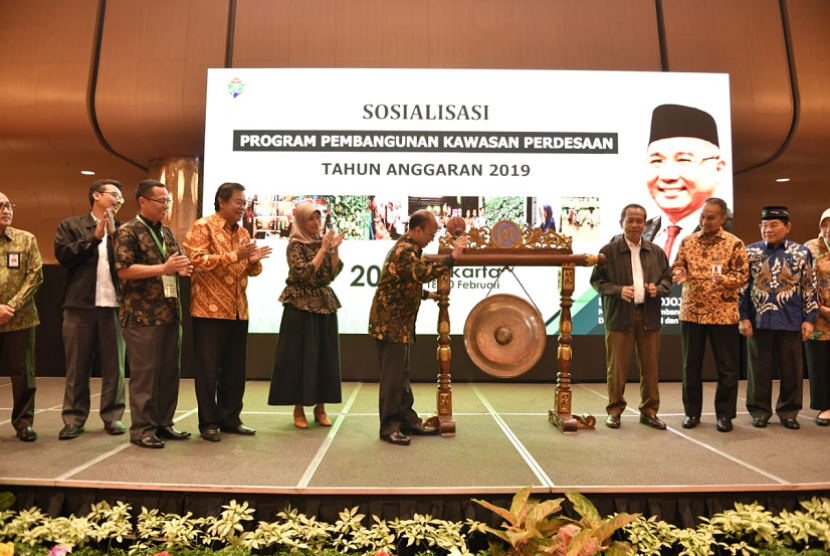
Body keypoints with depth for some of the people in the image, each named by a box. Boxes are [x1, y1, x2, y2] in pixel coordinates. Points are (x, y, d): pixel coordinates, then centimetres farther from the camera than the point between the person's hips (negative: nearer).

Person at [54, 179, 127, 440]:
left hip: (114, 306, 1)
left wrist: (113, 235, -8)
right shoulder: (70, 225, 8)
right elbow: (63, 255, -6)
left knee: (114, 366, 5)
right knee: (77, 367, 6)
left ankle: (112, 416, 15)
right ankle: (74, 418, 16)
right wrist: (95, 236, -9)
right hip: (80, 305, -1)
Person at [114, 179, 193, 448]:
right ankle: (142, 429, 10)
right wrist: (164, 268, -22)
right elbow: (123, 270, -15)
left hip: (170, 312, 7)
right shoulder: (128, 232, -6)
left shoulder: (166, 232, 16)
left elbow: (177, 261, 25)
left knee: (170, 371, 10)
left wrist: (183, 268, 1)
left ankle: (163, 423, 21)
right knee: (145, 372, -1)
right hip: (142, 314, -7)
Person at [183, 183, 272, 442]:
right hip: (209, 310, -6)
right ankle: (208, 423, 13)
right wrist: (234, 256, -23)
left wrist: (254, 261, -7)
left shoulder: (242, 232, 15)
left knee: (235, 368, 10)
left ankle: (230, 418, 21)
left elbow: (252, 270, 16)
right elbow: (197, 261, -18)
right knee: (208, 369, 2)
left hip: (238, 311, 7)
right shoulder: (202, 227, -5)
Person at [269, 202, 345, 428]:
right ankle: (299, 409, 9)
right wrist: (323, 249, -16)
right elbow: (304, 273, -18)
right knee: (300, 355, -1)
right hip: (301, 305, -5)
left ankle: (320, 408, 16)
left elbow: (333, 274, 4)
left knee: (325, 355, 6)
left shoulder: (323, 241, 9)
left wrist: (335, 249, -8)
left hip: (325, 304, 5)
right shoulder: (295, 244, -6)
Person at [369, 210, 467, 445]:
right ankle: (389, 427, 5)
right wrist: (452, 257, -37)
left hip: (399, 323, 10)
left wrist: (427, 294, 17)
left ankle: (408, 420, 23)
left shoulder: (407, 248, 15)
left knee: (402, 375, 14)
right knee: (393, 376, -4)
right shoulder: (404, 250, -18)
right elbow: (423, 274, -37)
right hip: (390, 323, -10)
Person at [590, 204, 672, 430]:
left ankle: (649, 411, 22)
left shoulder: (656, 252, 10)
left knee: (650, 367, 9)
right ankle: (615, 410, 16)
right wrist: (618, 290, -17)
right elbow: (596, 280, -2)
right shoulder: (608, 251, -1)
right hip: (619, 316, -3)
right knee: (617, 368, 3)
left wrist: (658, 289, -8)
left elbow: (668, 278, 14)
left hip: (649, 316, 3)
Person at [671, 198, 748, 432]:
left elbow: (742, 274, -7)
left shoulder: (734, 244, -3)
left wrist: (723, 279, -27)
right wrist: (680, 273, -16)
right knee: (691, 365, 9)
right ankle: (692, 412, 21)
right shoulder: (687, 241, 6)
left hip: (723, 314, -2)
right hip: (691, 312, 3)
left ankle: (724, 414, 18)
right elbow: (677, 266, 8)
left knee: (727, 367, 5)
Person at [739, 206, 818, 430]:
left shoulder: (802, 253, 3)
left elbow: (809, 289, 5)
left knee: (791, 369, 9)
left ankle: (788, 412, 23)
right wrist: (744, 317, -2)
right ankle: (760, 411, 19)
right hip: (758, 321, 0)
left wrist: (809, 319, 0)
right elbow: (743, 287, 3)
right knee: (759, 369, 7)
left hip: (791, 322, 0)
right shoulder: (751, 252, 2)